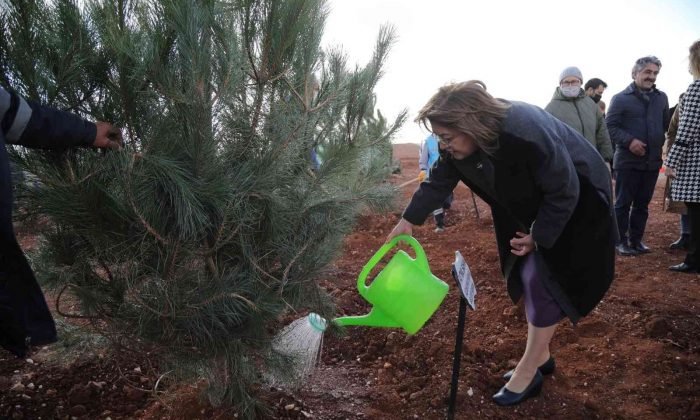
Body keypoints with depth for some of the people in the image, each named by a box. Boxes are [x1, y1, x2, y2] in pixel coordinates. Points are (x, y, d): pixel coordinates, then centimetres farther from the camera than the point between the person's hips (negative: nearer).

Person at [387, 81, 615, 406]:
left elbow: (564, 192, -29)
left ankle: (529, 371, 3)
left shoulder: (527, 135, -40)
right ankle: (540, 356, 25)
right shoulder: (458, 144, -18)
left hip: (573, 205, -7)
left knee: (545, 280, -9)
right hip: (532, 207, 7)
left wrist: (539, 236, -20)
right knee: (529, 276, 9)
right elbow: (439, 181, -1)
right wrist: (409, 220, -2)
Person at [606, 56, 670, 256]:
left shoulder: (661, 98, 11)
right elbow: (610, 126, -10)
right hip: (627, 161, -5)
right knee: (623, 203, 2)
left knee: (642, 204, 12)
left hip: (652, 161, 5)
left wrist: (663, 143, 8)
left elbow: (667, 124, 21)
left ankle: (636, 240, 22)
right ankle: (621, 241, 11)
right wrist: (629, 141, -21)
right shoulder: (621, 98, -5)